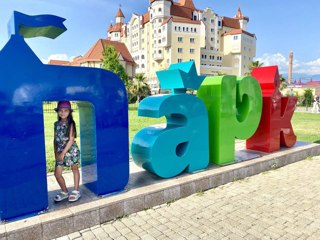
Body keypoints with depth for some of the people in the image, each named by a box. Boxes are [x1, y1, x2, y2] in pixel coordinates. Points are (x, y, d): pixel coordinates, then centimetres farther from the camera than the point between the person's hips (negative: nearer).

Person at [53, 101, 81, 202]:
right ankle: (64, 192, 24)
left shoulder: (70, 124, -11)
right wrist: (56, 152, -1)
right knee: (57, 173, 3)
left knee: (75, 169, 12)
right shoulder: (57, 124, 5)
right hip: (60, 152, 5)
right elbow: (55, 139, 9)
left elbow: (71, 140, -15)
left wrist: (63, 153, -18)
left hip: (71, 150, -5)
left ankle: (76, 191, 26)